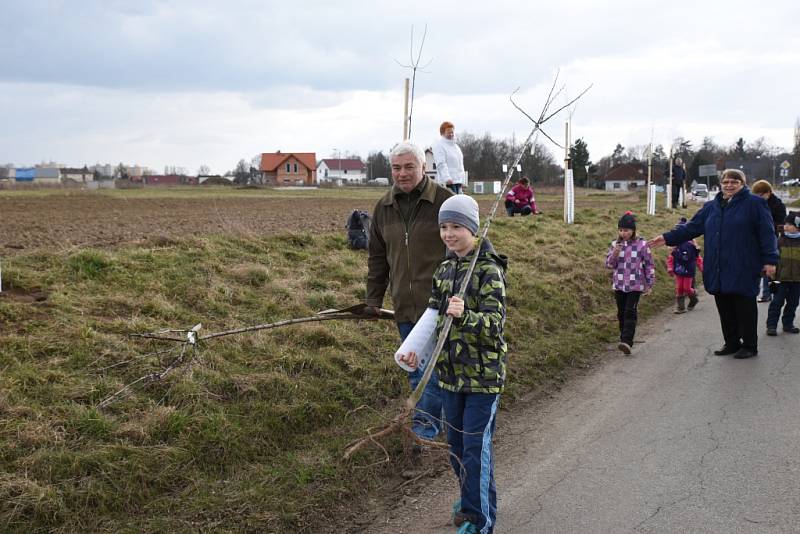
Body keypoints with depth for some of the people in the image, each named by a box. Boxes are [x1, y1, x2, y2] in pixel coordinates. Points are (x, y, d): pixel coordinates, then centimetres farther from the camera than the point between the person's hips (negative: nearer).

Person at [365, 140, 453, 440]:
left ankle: (427, 422, 6)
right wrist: (373, 298, 14)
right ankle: (432, 415, 26)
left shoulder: (444, 202, -7)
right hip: (404, 305, 6)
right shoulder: (384, 207, 9)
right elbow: (377, 257, 17)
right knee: (415, 368, 13)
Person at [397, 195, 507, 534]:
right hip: (451, 370, 7)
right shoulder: (444, 269, 7)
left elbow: (494, 324, -19)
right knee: (456, 442, 17)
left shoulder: (489, 270, -14)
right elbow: (434, 316, 15)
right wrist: (416, 350, 1)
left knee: (476, 446, -3)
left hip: (483, 373, -7)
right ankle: (471, 498, 37)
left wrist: (464, 316, -37)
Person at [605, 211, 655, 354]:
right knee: (621, 313, 11)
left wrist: (649, 284, 1)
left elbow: (649, 264, 1)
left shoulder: (641, 244, -6)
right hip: (619, 285, 4)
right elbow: (608, 264, 4)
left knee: (630, 312, -13)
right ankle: (624, 338, 24)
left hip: (635, 285, -4)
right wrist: (614, 254, -16)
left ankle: (627, 341, -21)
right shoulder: (615, 244, 3)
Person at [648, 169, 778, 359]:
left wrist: (770, 260, -10)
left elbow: (766, 233, -6)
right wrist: (668, 238, 8)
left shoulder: (754, 203, -3)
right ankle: (731, 343, 23)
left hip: (743, 270, -5)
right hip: (718, 270, 6)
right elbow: (692, 227, 15)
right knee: (725, 308, 10)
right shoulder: (712, 207, 14)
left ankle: (749, 346, 12)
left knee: (744, 307, 1)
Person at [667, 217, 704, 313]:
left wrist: (702, 268, 0)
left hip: (689, 270, -3)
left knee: (687, 288, 0)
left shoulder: (691, 243, -8)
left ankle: (694, 299, 31)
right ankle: (680, 307, 11)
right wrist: (670, 268, -2)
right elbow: (670, 257, 4)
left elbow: (698, 257, -2)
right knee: (679, 289, 4)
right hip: (678, 270, 3)